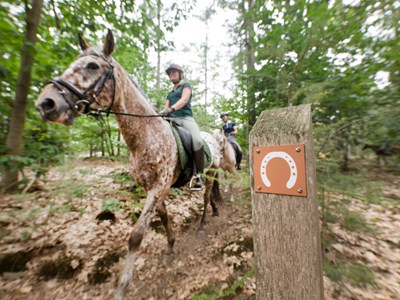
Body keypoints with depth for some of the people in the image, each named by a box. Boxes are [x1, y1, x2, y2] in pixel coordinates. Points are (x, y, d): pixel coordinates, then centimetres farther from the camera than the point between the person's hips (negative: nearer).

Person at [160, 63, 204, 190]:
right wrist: (162, 113, -6)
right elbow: (166, 107, 20)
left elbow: (184, 99, -7)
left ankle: (198, 175, -23)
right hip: (171, 119, 5)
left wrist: (172, 108, -26)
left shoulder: (186, 85, 14)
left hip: (185, 117, -5)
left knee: (197, 141, -32)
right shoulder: (170, 93, 31)